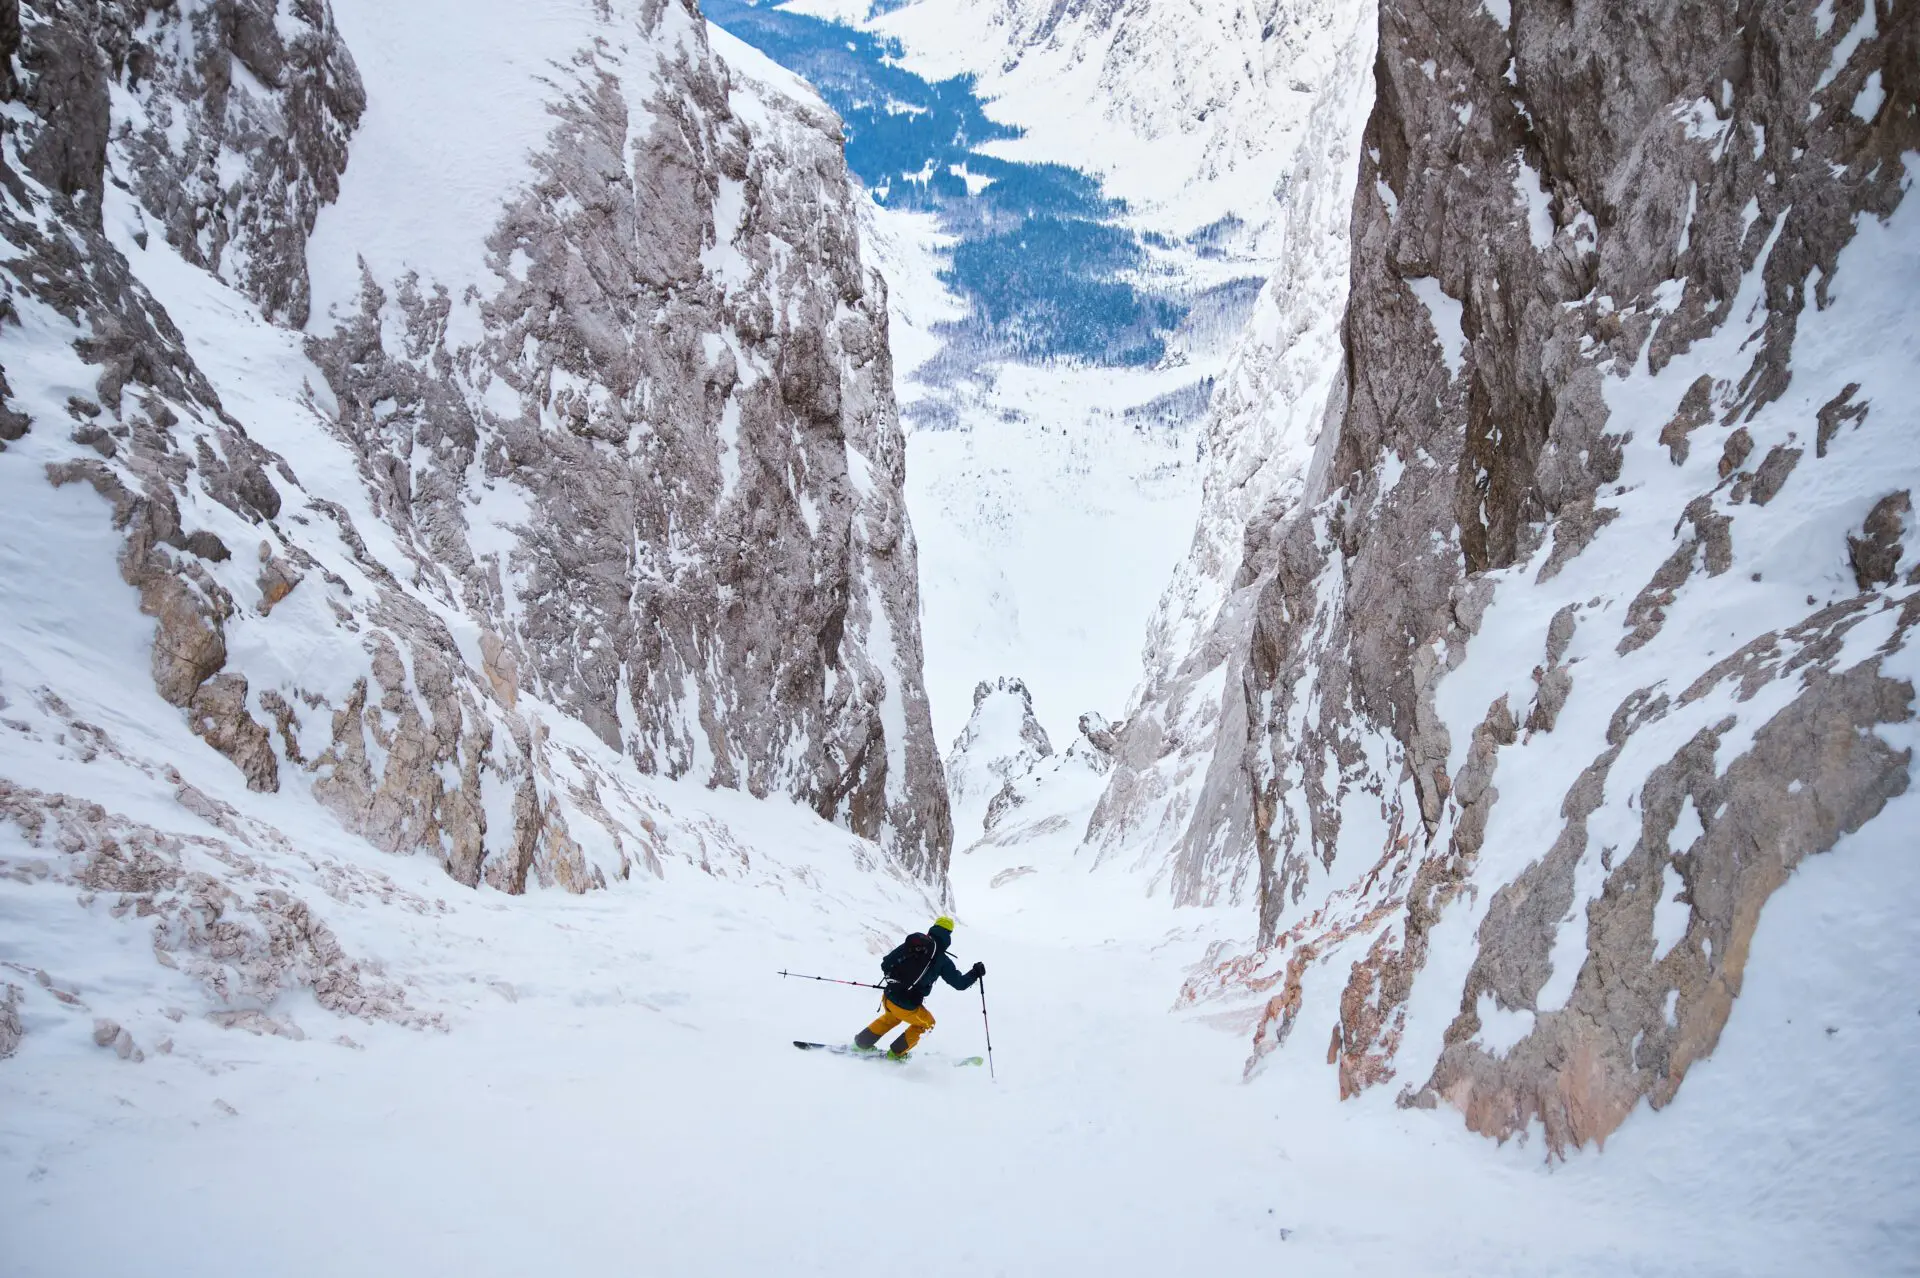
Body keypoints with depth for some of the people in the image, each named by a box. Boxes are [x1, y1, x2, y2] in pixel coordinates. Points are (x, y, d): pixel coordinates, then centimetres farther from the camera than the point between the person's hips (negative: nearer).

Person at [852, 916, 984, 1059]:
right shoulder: (943, 961, -9)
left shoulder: (912, 942, 0)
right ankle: (896, 1053, 31)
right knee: (927, 1023, 28)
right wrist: (976, 973, 15)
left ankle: (861, 1043, 43)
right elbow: (960, 984, -1)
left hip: (888, 997, 4)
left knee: (891, 1017, 38)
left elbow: (885, 965, 2)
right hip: (907, 1007, -4)